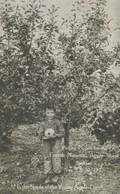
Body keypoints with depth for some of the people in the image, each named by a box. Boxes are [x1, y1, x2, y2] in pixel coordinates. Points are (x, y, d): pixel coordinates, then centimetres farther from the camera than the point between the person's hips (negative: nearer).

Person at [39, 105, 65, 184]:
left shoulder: (57, 122, -5)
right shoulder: (43, 123, 1)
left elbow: (62, 132, -2)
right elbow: (41, 135, 4)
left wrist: (56, 135, -18)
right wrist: (45, 137, -17)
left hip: (56, 142, -2)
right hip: (46, 143, 2)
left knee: (56, 158, 0)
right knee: (47, 158, 5)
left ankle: (56, 175, 17)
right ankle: (49, 175, 18)